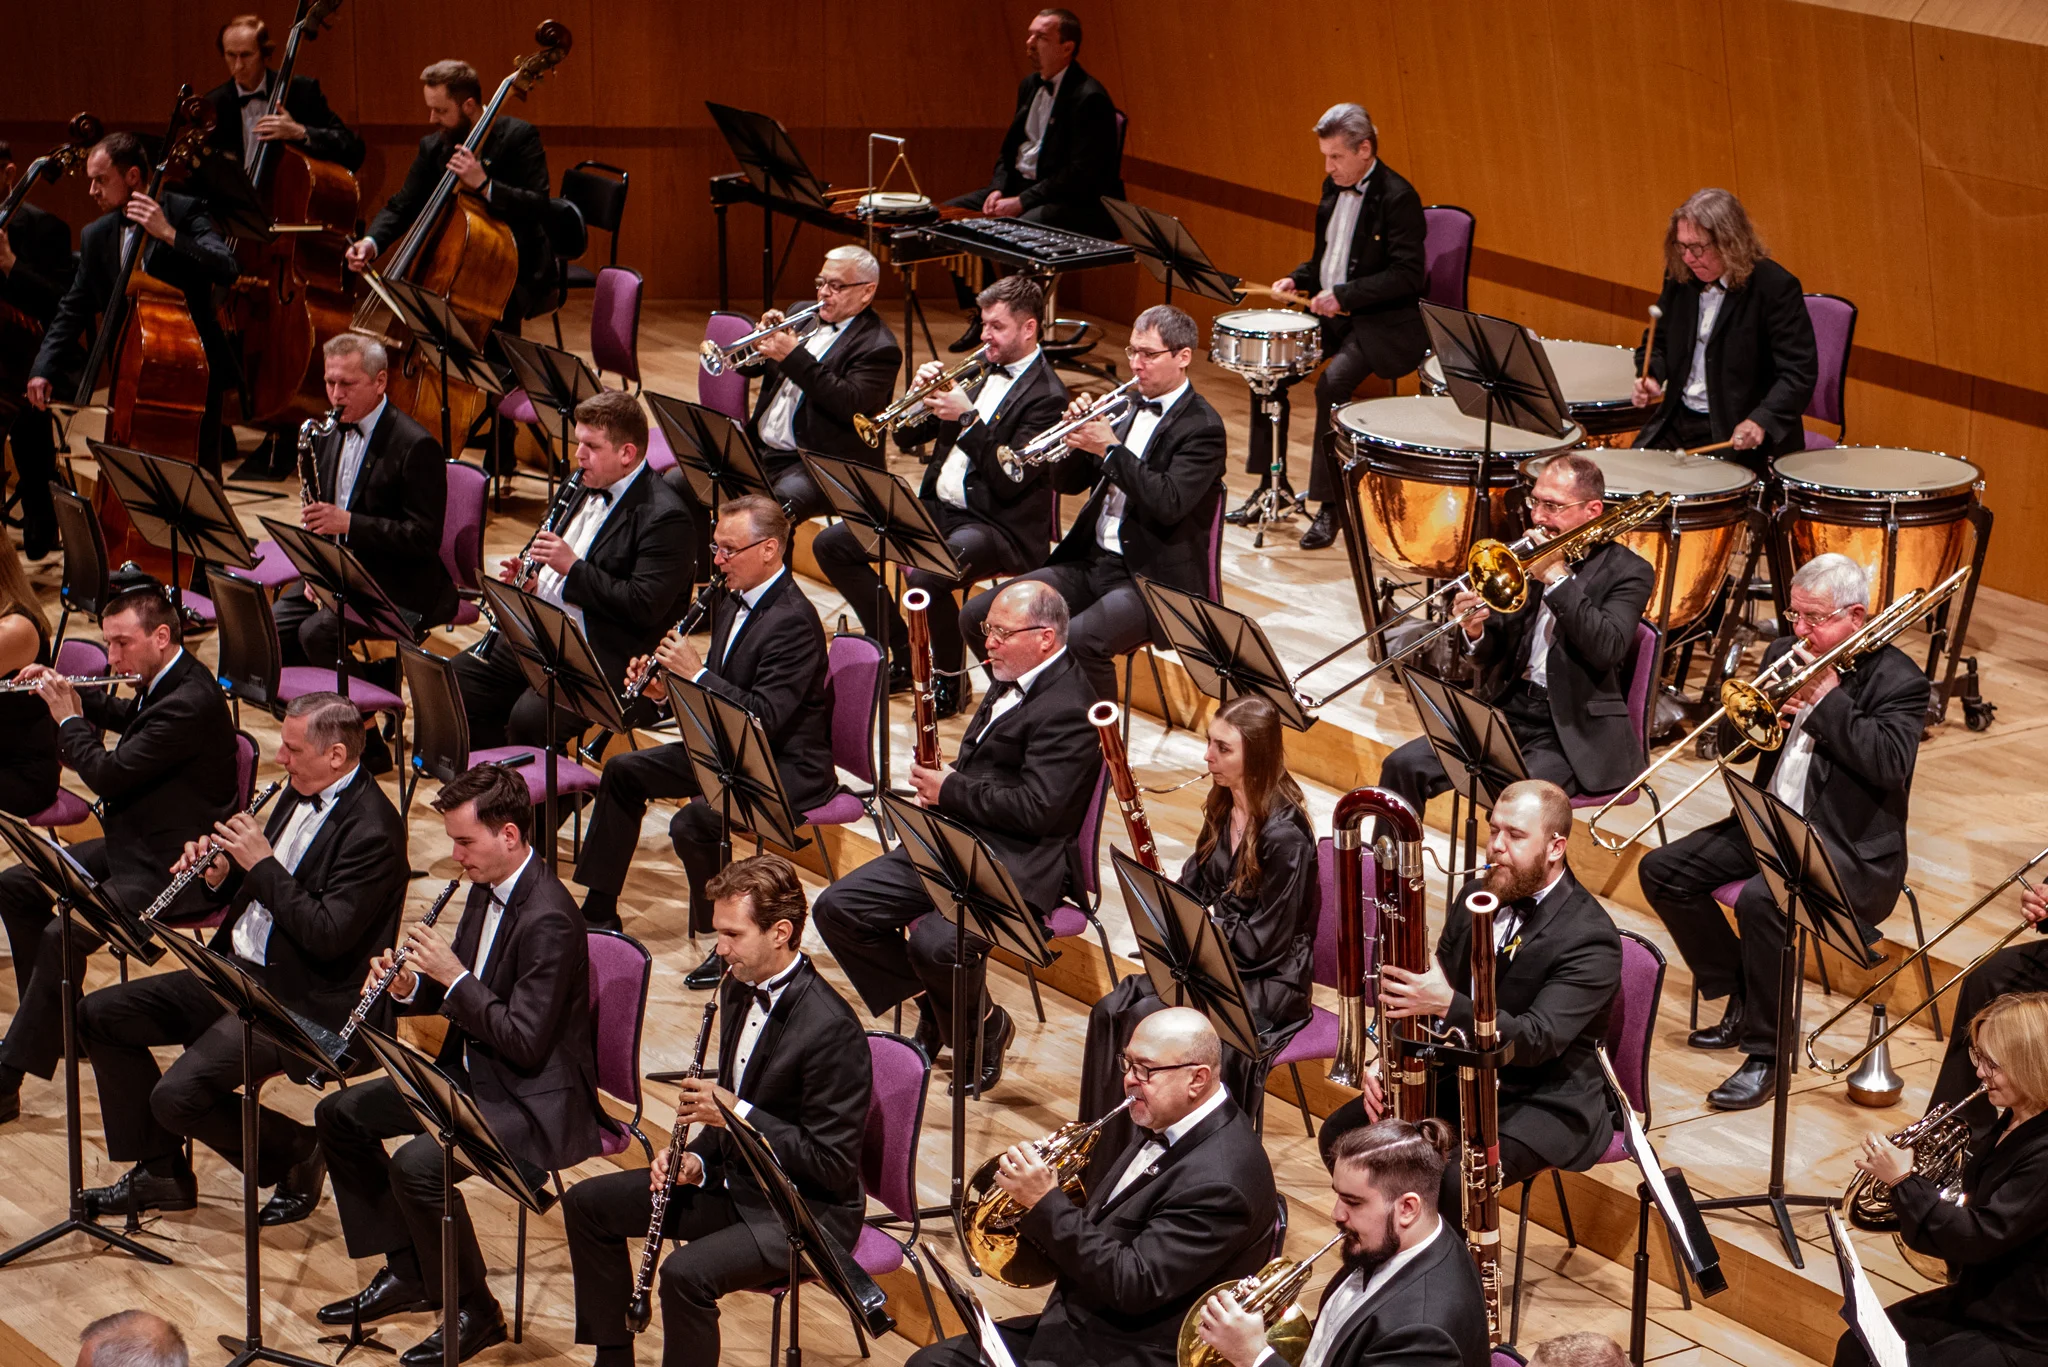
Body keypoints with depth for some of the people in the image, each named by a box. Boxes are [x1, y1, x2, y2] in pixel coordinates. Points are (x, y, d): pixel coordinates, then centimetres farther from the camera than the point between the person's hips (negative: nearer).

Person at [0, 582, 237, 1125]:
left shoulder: (190, 703, -26)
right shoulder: (164, 682, 6)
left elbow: (108, 774, -27)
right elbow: (126, 718, 30)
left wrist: (68, 717, -10)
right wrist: (70, 693, 13)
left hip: (174, 869, -11)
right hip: (135, 845, 11)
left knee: (64, 934, -26)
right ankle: (51, 1024, 17)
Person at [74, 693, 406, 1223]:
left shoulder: (372, 830, -19)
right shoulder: (302, 794, 9)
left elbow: (327, 936, -26)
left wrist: (262, 863, -22)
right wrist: (221, 874, -2)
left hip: (303, 1001, -10)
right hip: (240, 971, 10)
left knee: (177, 1096, -24)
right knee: (99, 1015, 5)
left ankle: (298, 1153, 2)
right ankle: (160, 1173, 12)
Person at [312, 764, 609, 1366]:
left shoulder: (548, 920, -25)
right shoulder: (487, 889, 5)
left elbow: (525, 1043, -27)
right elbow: (457, 992, 16)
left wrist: (454, 976, -24)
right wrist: (411, 986, -5)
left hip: (539, 1102, -11)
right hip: (473, 1076, 11)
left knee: (416, 1163, -30)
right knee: (340, 1113, 9)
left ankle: (473, 1310, -9)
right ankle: (406, 1272, 15)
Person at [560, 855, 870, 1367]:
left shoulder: (831, 1028, -25)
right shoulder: (740, 990, 3)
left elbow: (834, 1166, -24)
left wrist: (737, 1112, -25)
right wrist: (695, 1159, -4)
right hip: (736, 1180, 10)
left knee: (686, 1272, -32)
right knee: (588, 1204, 10)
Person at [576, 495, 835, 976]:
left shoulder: (793, 620, -23)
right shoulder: (732, 599, 7)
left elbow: (765, 716, -29)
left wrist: (695, 672, -27)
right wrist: (665, 688, -4)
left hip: (789, 767, -11)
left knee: (690, 824, -29)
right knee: (624, 772, 12)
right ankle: (600, 911, 21)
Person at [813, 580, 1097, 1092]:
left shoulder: (1068, 710, -16)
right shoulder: (1011, 680, 15)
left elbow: (1036, 809, -23)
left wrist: (950, 791, -13)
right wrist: (940, 781, 6)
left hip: (1018, 868, -10)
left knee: (935, 943, -33)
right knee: (839, 908, -2)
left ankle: (982, 1027, -2)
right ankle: (933, 1010, 11)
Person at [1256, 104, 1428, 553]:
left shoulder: (1397, 197, -16)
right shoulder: (1335, 188, 10)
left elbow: (1408, 275, -21)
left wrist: (1343, 295, -26)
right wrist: (1298, 280, 2)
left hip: (1383, 323, -9)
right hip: (1331, 313, 9)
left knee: (1332, 382, -28)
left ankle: (1332, 505, -20)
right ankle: (1269, 484, 9)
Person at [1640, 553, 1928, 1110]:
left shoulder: (1898, 681, -8)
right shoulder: (1784, 654, 11)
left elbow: (1890, 764, -24)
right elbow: (1730, 744, 12)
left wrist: (1828, 697, -18)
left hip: (1849, 850, -8)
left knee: (1761, 900, -34)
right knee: (1662, 871, -4)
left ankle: (1765, 1052, -20)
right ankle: (1740, 999, 7)